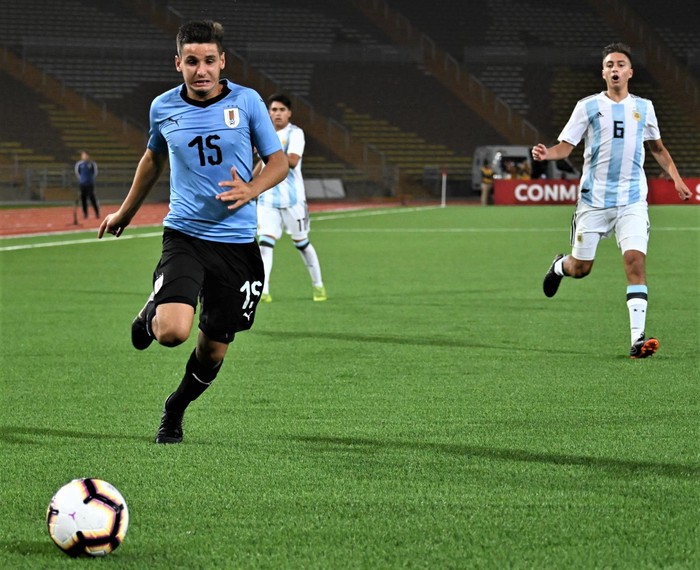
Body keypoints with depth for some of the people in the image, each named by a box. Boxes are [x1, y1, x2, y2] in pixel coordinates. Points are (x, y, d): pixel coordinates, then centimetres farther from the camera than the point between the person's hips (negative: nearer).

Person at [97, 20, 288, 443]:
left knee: (213, 350, 7)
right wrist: (126, 212, 31)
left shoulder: (247, 102, -3)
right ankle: (152, 314, 15)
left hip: (236, 241, 0)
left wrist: (251, 190, -19)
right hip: (185, 236, 0)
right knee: (173, 332, -23)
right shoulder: (163, 107, 3)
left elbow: (279, 162, 2)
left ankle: (175, 412, 36)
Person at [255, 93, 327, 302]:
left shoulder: (295, 133, -10)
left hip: (292, 198, -4)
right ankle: (263, 291, -17)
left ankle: (317, 284, 26)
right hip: (268, 198, 4)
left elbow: (293, 161, -26)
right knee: (265, 242, -12)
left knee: (301, 242, 8)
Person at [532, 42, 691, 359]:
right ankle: (560, 265, 44)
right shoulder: (588, 106, 1)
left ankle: (637, 338, -18)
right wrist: (547, 153, -24)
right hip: (594, 199, -1)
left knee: (635, 261, -15)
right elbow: (565, 146, -3)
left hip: (632, 200, 1)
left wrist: (675, 177, 12)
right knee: (580, 268, 5)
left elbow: (657, 148, 23)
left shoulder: (643, 107, 10)